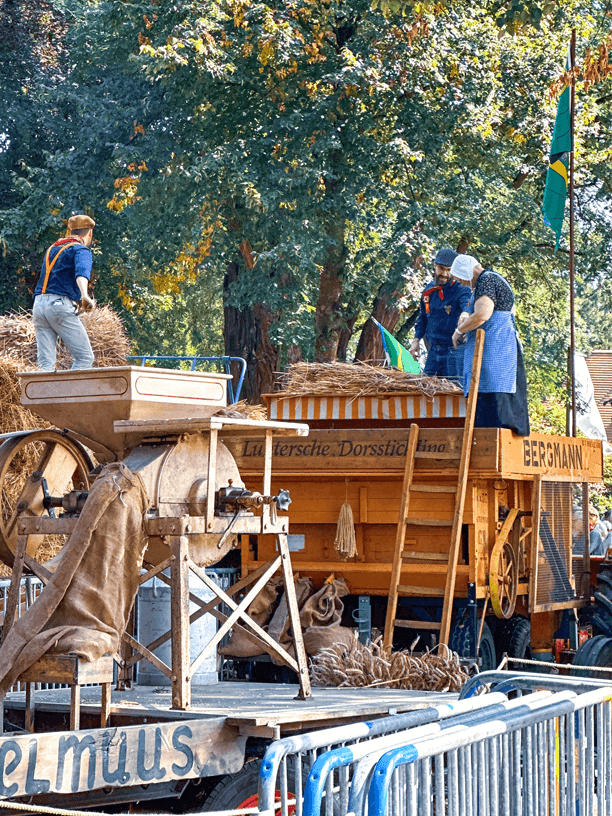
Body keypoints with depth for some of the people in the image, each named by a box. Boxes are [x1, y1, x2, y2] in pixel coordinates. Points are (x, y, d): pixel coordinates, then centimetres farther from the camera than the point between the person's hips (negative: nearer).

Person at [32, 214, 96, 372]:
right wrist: (85, 296, -39)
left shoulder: (51, 249, 25)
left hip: (38, 304, 7)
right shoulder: (81, 250, 1)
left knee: (46, 364, 0)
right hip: (60, 304, -7)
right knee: (85, 357, -4)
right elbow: (81, 273, -21)